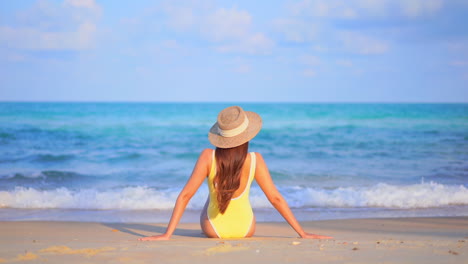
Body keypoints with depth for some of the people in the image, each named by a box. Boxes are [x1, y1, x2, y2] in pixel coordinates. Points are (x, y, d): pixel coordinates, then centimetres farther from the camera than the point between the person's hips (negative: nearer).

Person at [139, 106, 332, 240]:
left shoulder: (208, 157, -22)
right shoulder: (255, 160, -20)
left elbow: (185, 195, -22)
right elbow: (275, 198, -16)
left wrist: (167, 234, -19)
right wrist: (302, 233, -9)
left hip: (213, 230, 0)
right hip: (245, 231, 1)